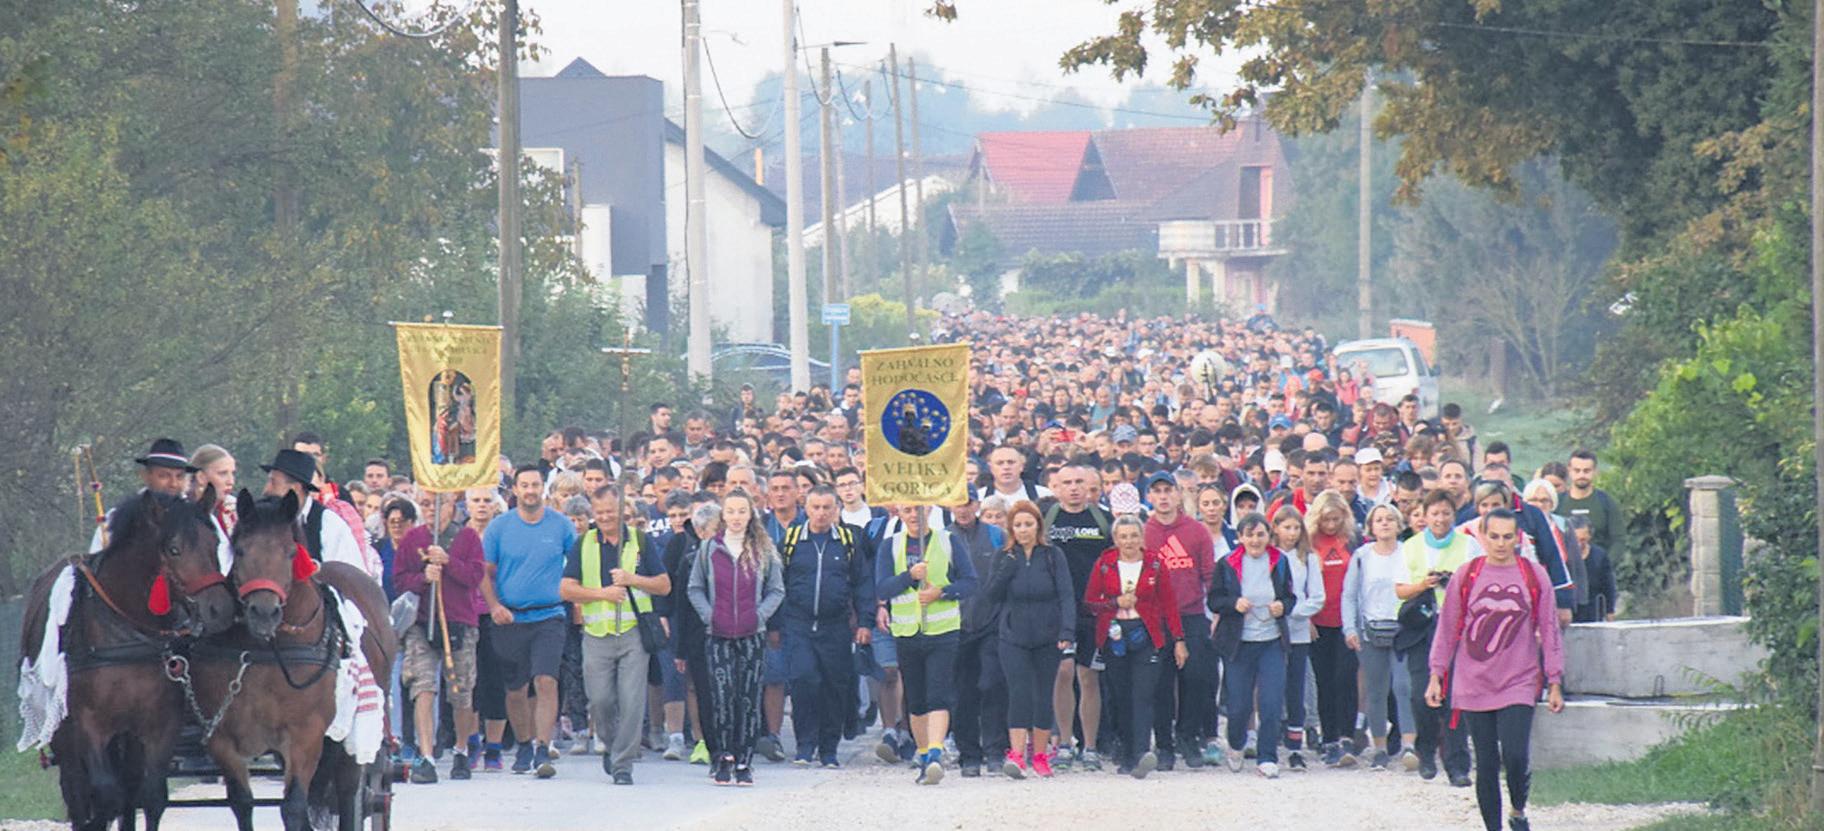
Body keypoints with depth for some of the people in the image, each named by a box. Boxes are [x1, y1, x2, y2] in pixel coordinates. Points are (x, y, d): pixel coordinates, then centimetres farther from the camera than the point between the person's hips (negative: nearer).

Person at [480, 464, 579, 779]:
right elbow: (485, 572, 5)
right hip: (510, 619, 1)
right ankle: (524, 746, 29)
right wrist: (494, 605, -8)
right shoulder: (499, 527, 3)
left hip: (549, 616, -1)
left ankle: (543, 750, -17)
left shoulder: (561, 526, 3)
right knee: (515, 690, 9)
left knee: (546, 682, -17)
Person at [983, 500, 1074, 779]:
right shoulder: (1005, 557, 6)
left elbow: (1066, 595, -3)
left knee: (1043, 695, 6)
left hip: (1047, 637, 0)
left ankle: (1039, 754, 17)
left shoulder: (1053, 556, 1)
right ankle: (1016, 754, -21)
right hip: (1013, 636, 0)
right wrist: (1007, 568, -14)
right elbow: (991, 594, 1)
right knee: (1019, 693, -13)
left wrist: (1067, 631, -14)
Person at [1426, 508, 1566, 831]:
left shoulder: (1534, 576, 3)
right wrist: (1436, 676, 6)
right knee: (1486, 764, 3)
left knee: (1516, 757, -14)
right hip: (1473, 685, 1)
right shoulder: (1465, 575, 4)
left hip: (1519, 683, -1)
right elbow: (1447, 629, 10)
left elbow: (1549, 631, 7)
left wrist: (1555, 683, 5)